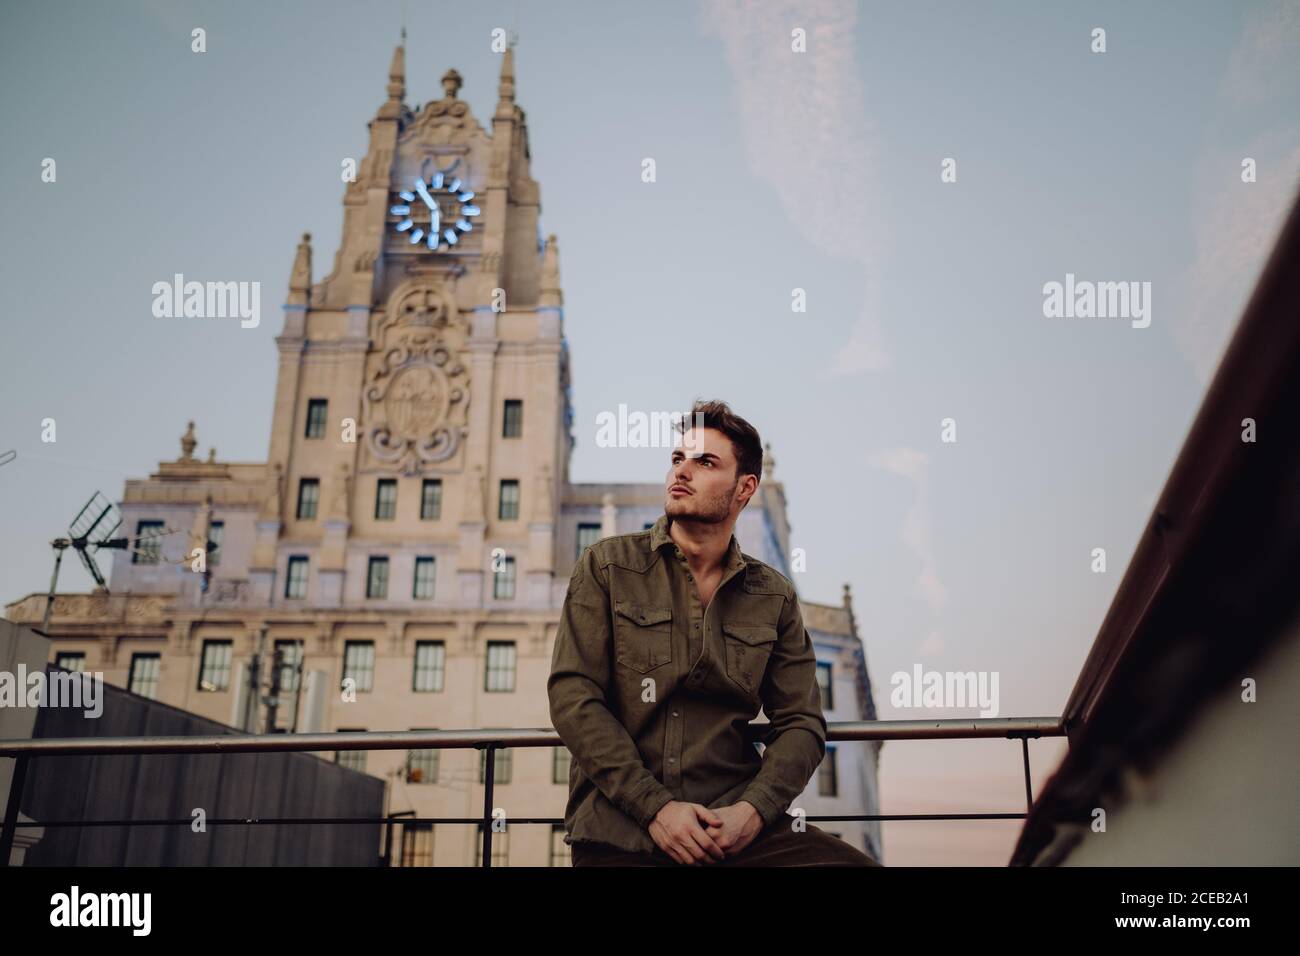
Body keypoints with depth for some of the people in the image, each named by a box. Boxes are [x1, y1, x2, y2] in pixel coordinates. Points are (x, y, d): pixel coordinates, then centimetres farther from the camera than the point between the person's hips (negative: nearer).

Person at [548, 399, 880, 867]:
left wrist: (753, 810, -10)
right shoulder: (607, 566, 3)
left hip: (735, 823, 2)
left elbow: (801, 723, 8)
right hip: (620, 827, -1)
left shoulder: (775, 597, 9)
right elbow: (573, 694, -5)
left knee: (857, 862, -20)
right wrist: (656, 807, -13)